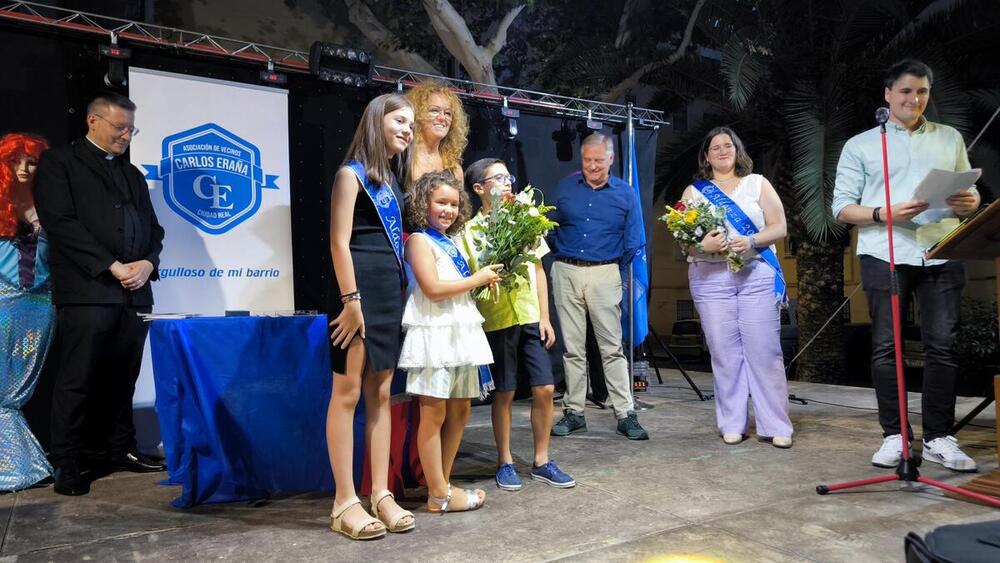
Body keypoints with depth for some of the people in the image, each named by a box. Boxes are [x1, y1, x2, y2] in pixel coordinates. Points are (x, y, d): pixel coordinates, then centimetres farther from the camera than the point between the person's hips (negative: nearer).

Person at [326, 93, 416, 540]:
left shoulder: (390, 180, 19)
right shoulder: (352, 173, -4)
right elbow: (339, 242, -12)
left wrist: (402, 294, 12)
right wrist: (350, 299, -19)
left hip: (391, 293, 8)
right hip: (359, 291, -8)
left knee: (380, 393, 8)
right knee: (348, 392, -4)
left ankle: (381, 494, 15)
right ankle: (345, 502, 2)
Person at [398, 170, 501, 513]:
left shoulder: (451, 242, 19)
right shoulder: (420, 239, -5)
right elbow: (433, 288, -17)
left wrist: (486, 282, 7)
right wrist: (478, 278, -8)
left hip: (461, 331, 9)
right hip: (435, 332, -9)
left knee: (460, 410, 10)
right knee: (434, 412, -3)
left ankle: (443, 483, 20)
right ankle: (439, 495, 4)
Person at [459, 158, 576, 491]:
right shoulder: (470, 230, -2)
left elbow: (538, 270, 11)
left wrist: (545, 318, 7)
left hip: (530, 317, 4)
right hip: (497, 320, -3)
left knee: (544, 389, 2)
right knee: (505, 393, 4)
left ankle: (541, 462, 17)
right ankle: (505, 463, 20)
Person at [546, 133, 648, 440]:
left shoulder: (625, 193, 4)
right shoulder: (565, 186, 8)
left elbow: (632, 241, 7)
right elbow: (551, 226, 14)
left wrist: (614, 266, 5)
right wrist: (562, 256, 7)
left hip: (604, 273, -2)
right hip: (565, 273, 2)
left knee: (612, 347, -3)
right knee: (572, 347, 7)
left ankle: (626, 414, 2)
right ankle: (574, 412, 14)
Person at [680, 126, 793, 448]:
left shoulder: (757, 183, 13)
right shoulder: (694, 191, 13)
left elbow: (779, 227, 6)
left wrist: (751, 241, -13)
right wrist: (702, 244, -15)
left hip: (757, 274, 0)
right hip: (711, 278, 0)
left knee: (765, 350, -4)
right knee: (724, 352, 0)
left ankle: (776, 426, 3)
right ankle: (732, 424, 10)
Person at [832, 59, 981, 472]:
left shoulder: (950, 139, 20)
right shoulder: (861, 145, 10)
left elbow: (969, 192, 20)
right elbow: (842, 207, 4)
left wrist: (970, 202, -5)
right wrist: (884, 213, -14)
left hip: (941, 255, 2)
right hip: (884, 255, -2)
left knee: (942, 345, -1)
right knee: (886, 346, -1)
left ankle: (939, 438, 8)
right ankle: (894, 435, 7)